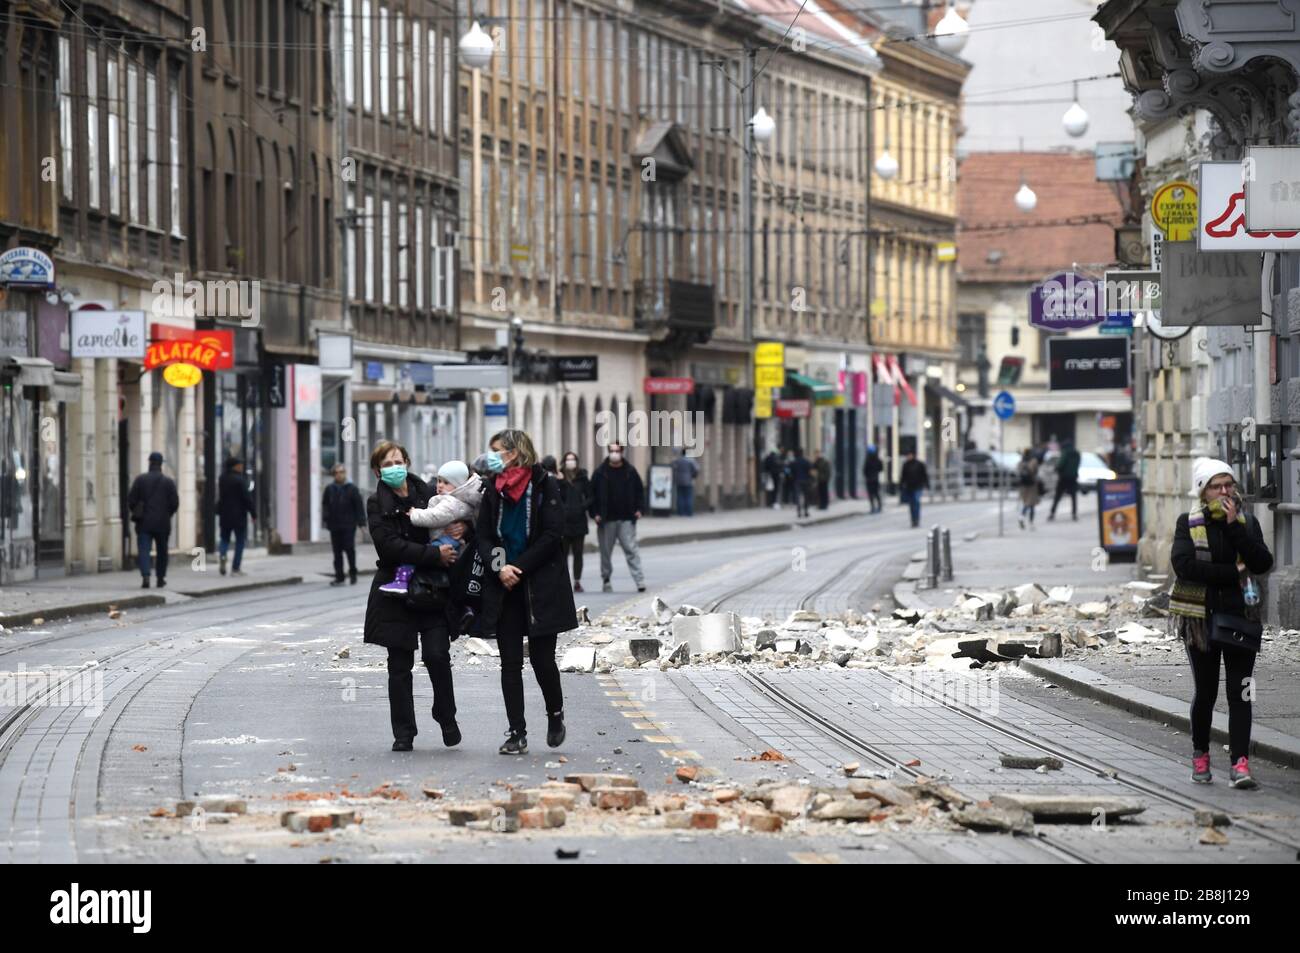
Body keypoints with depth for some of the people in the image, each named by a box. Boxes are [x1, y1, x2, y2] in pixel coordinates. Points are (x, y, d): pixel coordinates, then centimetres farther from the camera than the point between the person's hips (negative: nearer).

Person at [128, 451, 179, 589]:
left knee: (144, 550, -4)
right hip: (163, 523, 1)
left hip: (144, 522, -1)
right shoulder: (169, 482, -2)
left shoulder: (140, 480, -2)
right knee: (162, 551, 16)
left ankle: (145, 576, -23)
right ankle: (161, 578, 22)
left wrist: (136, 513, 13)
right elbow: (175, 503, -4)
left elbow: (131, 500, -4)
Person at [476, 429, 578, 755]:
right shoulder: (493, 490, 9)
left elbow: (552, 534, -11)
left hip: (541, 587, -4)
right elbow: (484, 536, 6)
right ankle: (517, 732, 4)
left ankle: (555, 714, 24)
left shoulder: (545, 485, -5)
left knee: (542, 657, -2)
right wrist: (499, 568, -13)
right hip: (504, 586, 4)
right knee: (510, 662, 1)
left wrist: (519, 568, -14)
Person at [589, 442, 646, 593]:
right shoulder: (600, 473, 2)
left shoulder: (630, 472, 5)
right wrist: (595, 513, -5)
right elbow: (592, 494, 4)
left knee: (631, 549, -7)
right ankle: (606, 579, 20)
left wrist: (638, 509, 1)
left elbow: (639, 491, 14)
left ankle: (639, 580, -12)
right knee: (606, 551, 7)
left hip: (626, 519, 0)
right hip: (606, 520, 1)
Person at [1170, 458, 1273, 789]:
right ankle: (1200, 756, 24)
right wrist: (1234, 572, -15)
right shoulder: (1188, 523, 0)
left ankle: (1239, 763, -10)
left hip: (1240, 616, 1)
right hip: (1201, 618, -1)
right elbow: (1183, 564, -16)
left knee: (1240, 693, -6)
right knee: (1205, 690, 9)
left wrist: (1234, 525, -14)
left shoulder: (1247, 523, 6)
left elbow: (1263, 563, -9)